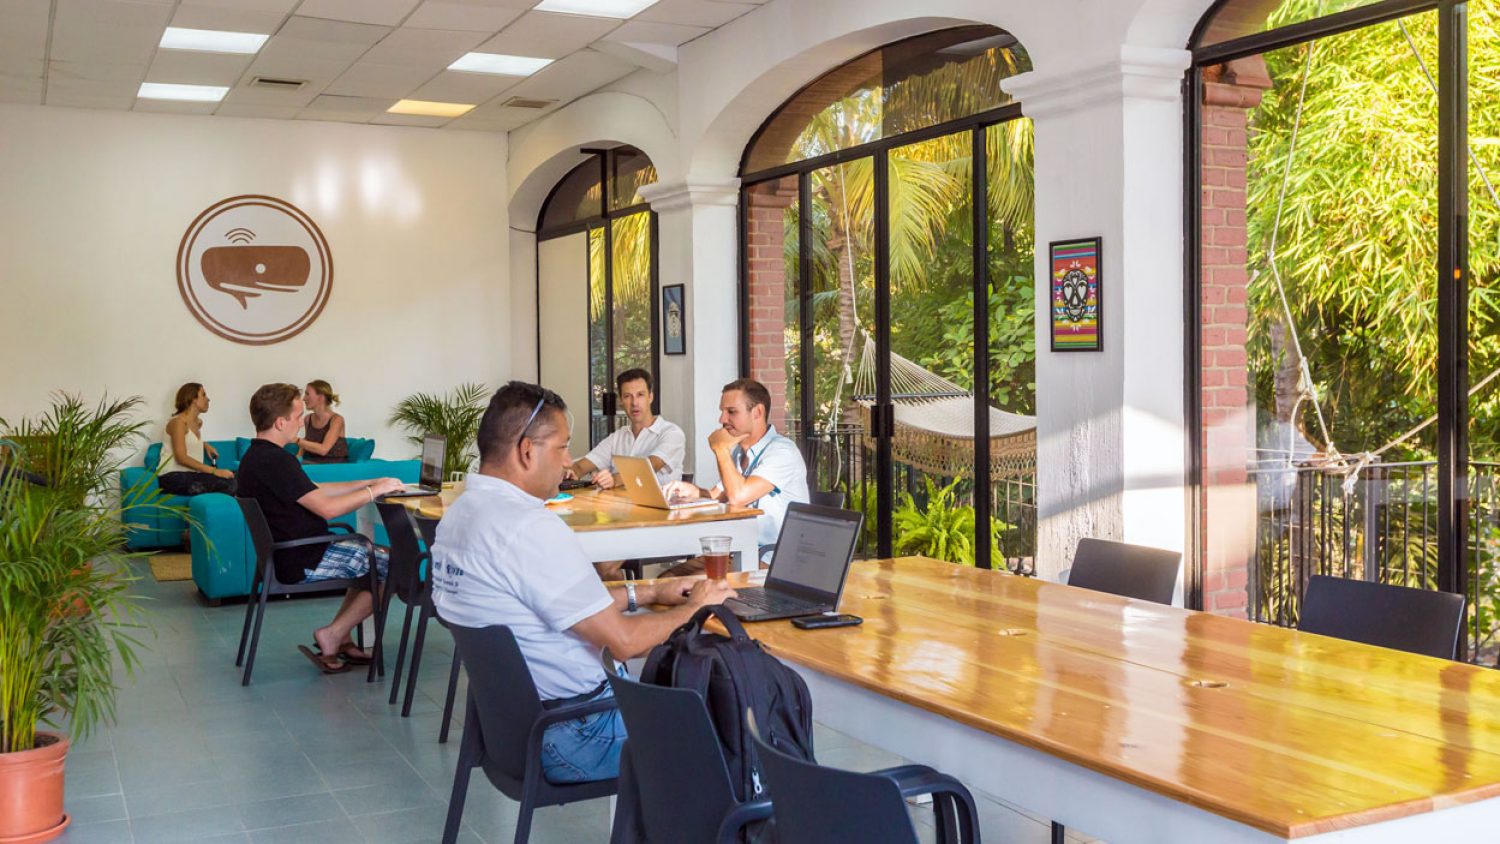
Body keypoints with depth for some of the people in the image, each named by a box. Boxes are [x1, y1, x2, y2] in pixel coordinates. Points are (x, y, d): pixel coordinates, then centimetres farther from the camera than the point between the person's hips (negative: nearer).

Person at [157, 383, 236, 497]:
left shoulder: (198, 422, 19)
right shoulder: (178, 422, -6)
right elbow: (181, 458, -17)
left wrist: (205, 445, 19)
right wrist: (214, 471, -24)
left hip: (191, 475, 8)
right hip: (172, 477, -8)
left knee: (232, 478, -17)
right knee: (225, 484, -29)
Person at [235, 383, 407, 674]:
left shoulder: (256, 456, 10)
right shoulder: (275, 461, -23)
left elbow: (314, 492, 15)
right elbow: (327, 508, -25)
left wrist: (369, 483, 9)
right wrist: (375, 490, -12)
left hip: (288, 554, 11)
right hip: (304, 562, -11)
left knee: (374, 557, 22)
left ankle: (340, 637, 17)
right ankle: (333, 636, 0)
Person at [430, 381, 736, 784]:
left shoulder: (460, 512, 5)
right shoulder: (531, 529, -25)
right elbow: (623, 640, -20)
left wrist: (648, 592, 13)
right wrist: (695, 607, -3)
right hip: (567, 739, -10)